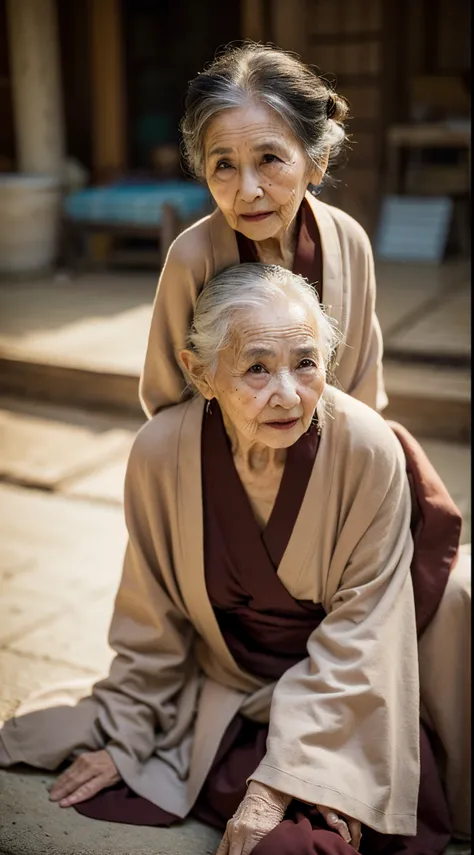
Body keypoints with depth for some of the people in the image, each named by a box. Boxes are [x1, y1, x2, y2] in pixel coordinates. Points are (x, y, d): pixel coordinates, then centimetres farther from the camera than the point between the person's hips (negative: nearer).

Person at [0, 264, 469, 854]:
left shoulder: (370, 451, -23)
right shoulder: (162, 451, -18)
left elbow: (357, 633, -16)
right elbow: (152, 617, -3)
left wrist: (279, 780, -19)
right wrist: (123, 734, 4)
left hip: (340, 703, -2)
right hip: (220, 687, 3)